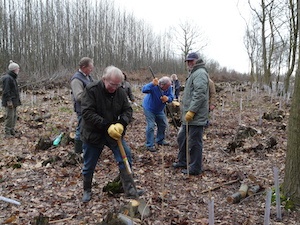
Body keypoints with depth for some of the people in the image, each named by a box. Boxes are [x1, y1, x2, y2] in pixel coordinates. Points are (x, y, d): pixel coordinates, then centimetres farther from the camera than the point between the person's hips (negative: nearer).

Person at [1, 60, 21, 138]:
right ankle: (7, 133, 2)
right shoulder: (7, 78, -15)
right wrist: (9, 101, -22)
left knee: (14, 116, 14)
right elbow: (6, 91, -19)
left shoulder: (12, 78, 15)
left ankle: (12, 131, 24)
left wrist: (17, 100, 19)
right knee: (10, 117, -6)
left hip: (14, 101, 10)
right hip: (10, 102, -10)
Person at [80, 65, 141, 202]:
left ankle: (129, 189, -1)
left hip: (114, 133, 3)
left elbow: (128, 110, -1)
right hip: (93, 134, -3)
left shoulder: (120, 92, -5)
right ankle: (87, 191, 34)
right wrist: (107, 126, -32)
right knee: (89, 165, 10)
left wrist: (121, 123, -22)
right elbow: (87, 113, -26)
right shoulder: (91, 90, -19)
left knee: (126, 156, -12)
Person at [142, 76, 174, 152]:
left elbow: (171, 97, -14)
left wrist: (167, 98, -38)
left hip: (159, 109, 7)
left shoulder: (168, 87, -16)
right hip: (149, 108, -7)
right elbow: (144, 90, -48)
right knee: (151, 126, -13)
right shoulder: (154, 86, -33)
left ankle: (160, 140, 36)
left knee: (163, 124, 15)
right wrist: (152, 84, -64)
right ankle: (150, 145, -4)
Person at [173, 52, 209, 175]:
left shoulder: (200, 73, -12)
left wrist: (191, 111, -24)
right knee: (182, 138, 19)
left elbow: (200, 94, -23)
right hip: (188, 116, 11)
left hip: (196, 117, -11)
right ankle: (182, 161, 33)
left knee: (194, 142, -2)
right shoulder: (194, 73, 21)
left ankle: (195, 168, 9)